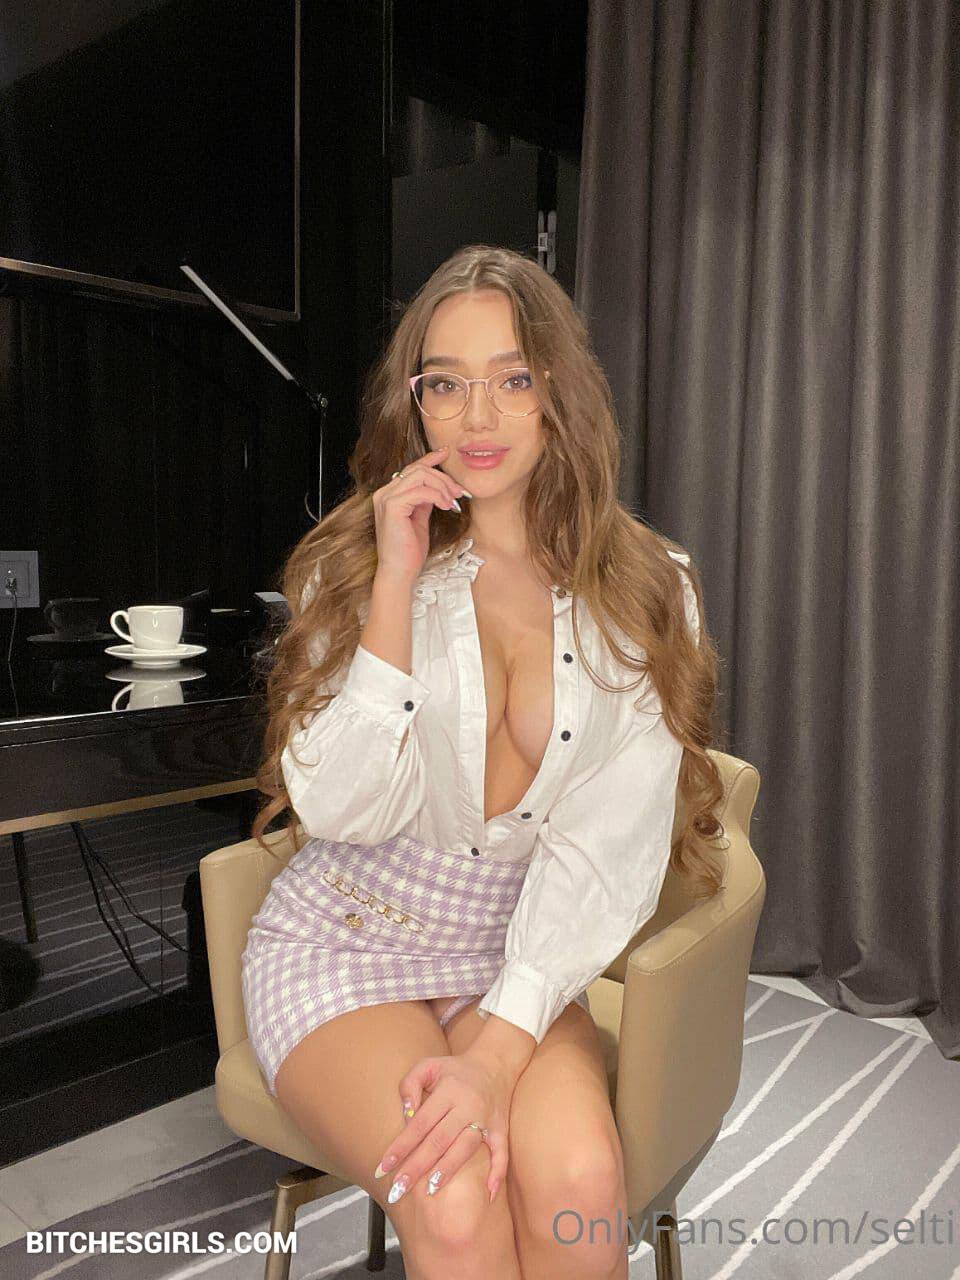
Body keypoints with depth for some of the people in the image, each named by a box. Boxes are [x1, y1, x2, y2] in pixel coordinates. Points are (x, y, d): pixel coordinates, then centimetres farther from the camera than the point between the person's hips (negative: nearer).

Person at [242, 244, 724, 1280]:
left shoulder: (645, 594, -4)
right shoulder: (352, 564, -3)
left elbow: (611, 847, -10)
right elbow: (342, 813, -13)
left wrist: (500, 1047, -21)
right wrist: (399, 582, -18)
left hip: (517, 960, 1)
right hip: (345, 942, 0)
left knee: (577, 1180, -27)